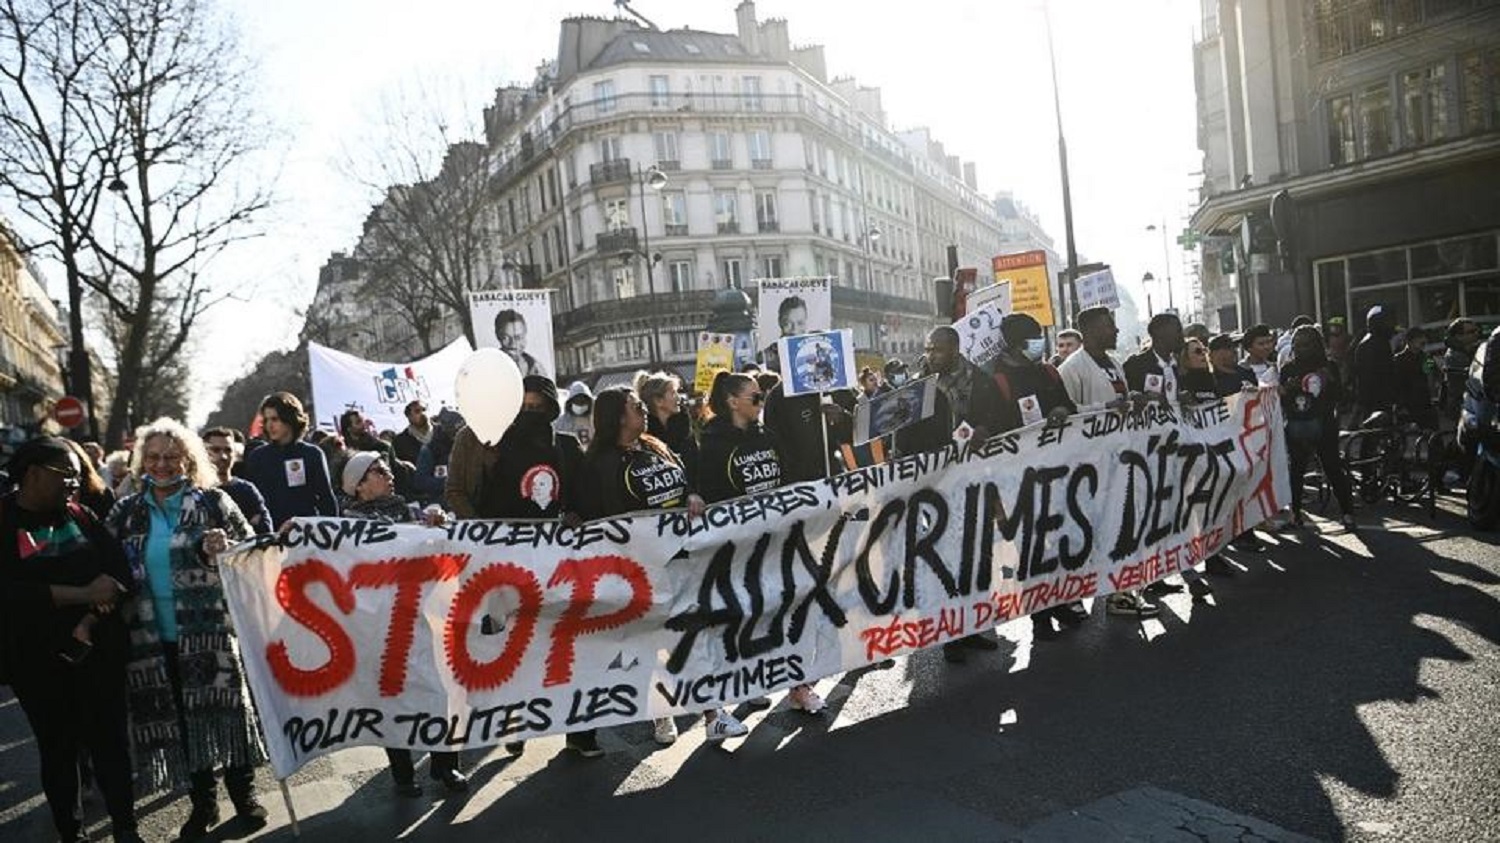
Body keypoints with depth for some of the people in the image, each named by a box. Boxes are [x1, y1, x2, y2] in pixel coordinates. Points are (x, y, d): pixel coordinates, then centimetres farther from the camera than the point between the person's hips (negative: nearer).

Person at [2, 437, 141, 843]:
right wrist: (86, 594, -18)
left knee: (111, 739, 4)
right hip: (37, 659, -2)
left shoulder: (80, 515, 6)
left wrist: (90, 620, -15)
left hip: (99, 649, 2)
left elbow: (120, 571, -2)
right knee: (58, 747, 10)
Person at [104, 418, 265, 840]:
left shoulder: (213, 501, -1)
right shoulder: (126, 513, 8)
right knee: (175, 716, 9)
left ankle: (242, 791, 18)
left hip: (211, 629, -3)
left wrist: (225, 549, -20)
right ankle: (202, 801, 25)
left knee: (224, 705, -1)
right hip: (152, 637, 3)